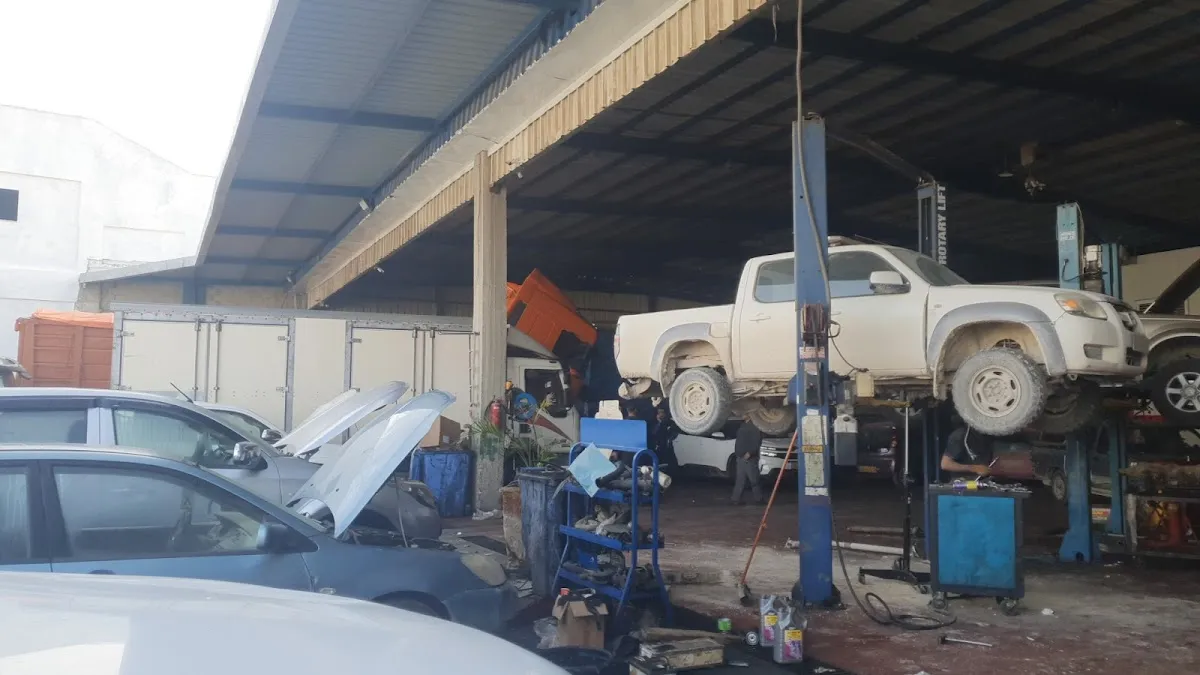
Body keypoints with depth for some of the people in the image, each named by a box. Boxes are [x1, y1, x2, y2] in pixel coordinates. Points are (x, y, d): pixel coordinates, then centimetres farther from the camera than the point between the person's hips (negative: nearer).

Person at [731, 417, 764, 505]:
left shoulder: (754, 426, -9)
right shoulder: (742, 426, 19)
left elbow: (757, 442, -18)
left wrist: (750, 453, -25)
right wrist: (737, 454, 18)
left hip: (750, 458, -9)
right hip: (741, 458, 9)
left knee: (754, 479, -5)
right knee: (740, 480, 8)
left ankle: (759, 499, 2)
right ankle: (736, 499, 8)